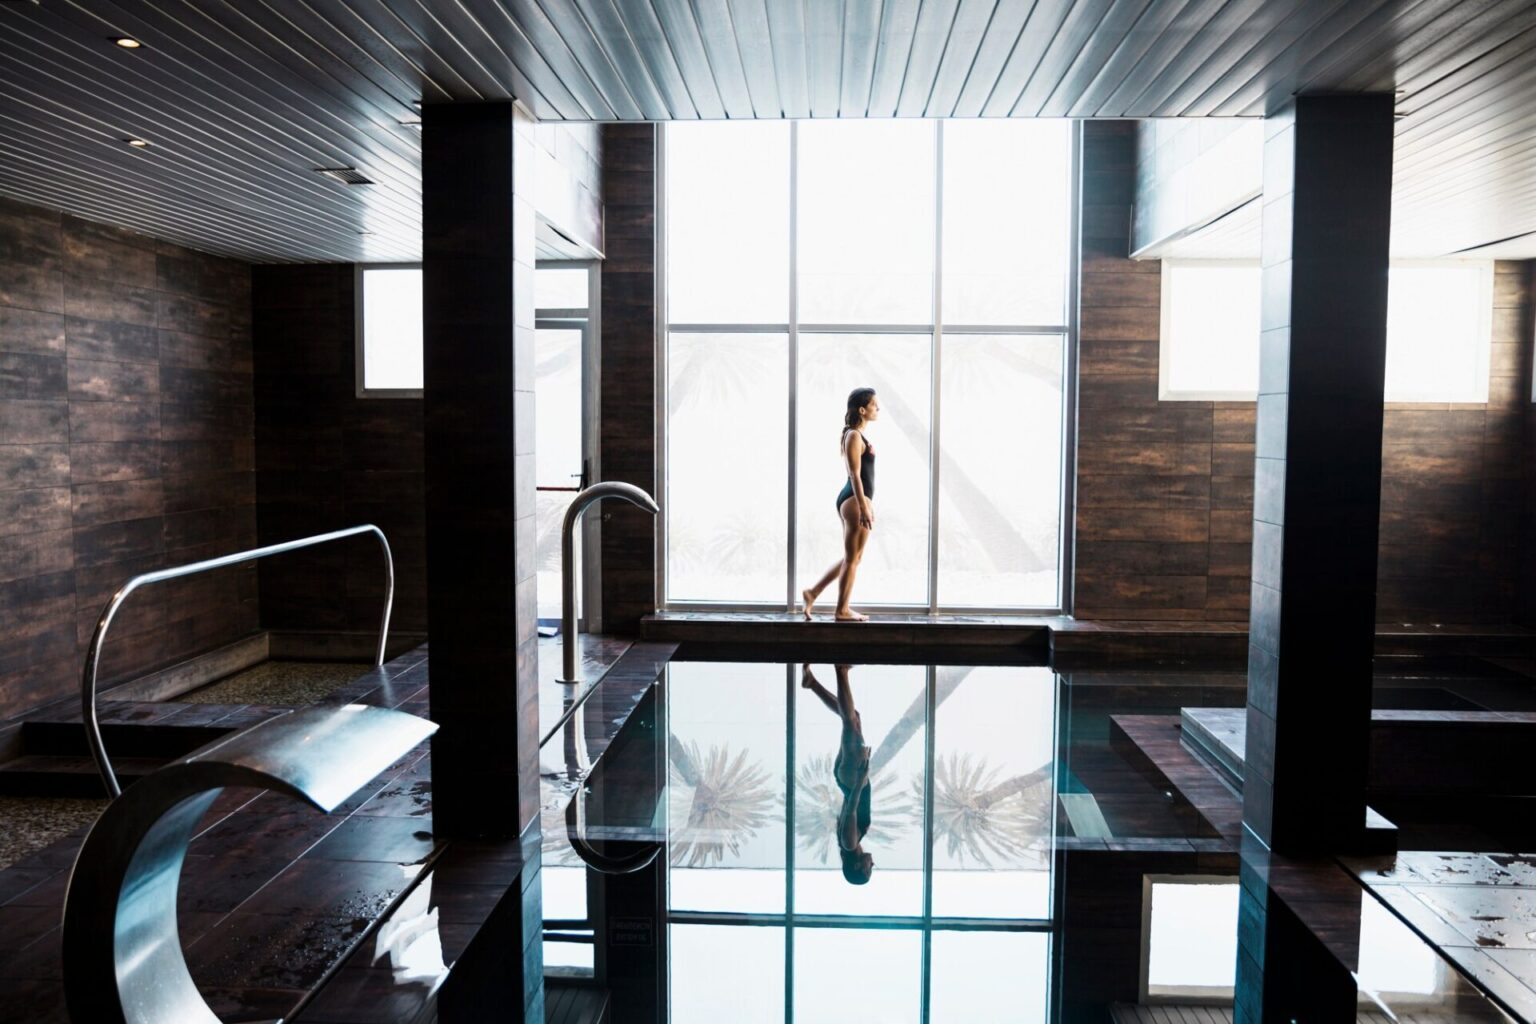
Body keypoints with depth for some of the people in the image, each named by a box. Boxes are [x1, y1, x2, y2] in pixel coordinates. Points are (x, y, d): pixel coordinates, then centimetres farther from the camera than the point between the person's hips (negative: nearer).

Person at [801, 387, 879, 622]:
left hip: (856, 500, 10)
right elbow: (855, 475, -19)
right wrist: (864, 508, -22)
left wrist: (866, 505, 22)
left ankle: (813, 592, 20)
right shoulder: (854, 436, -14)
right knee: (853, 558, -1)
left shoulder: (858, 435, 17)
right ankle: (842, 611, 8)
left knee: (852, 557, 17)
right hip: (854, 501, -10)